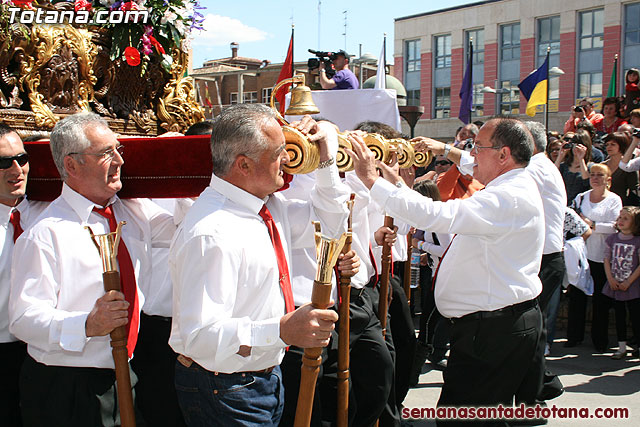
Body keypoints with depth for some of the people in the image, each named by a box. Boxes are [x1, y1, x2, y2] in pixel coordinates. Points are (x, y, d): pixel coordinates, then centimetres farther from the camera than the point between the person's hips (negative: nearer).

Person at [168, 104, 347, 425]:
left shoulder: (268, 204, 2)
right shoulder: (211, 234, -28)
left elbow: (329, 223, 17)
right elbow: (199, 335, -33)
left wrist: (324, 158, 4)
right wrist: (282, 330, -43)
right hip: (226, 396, -9)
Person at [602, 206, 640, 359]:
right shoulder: (612, 239, 4)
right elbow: (607, 260, 6)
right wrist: (611, 279, -5)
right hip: (615, 285, 4)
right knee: (619, 317, 10)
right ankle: (622, 348, 18)